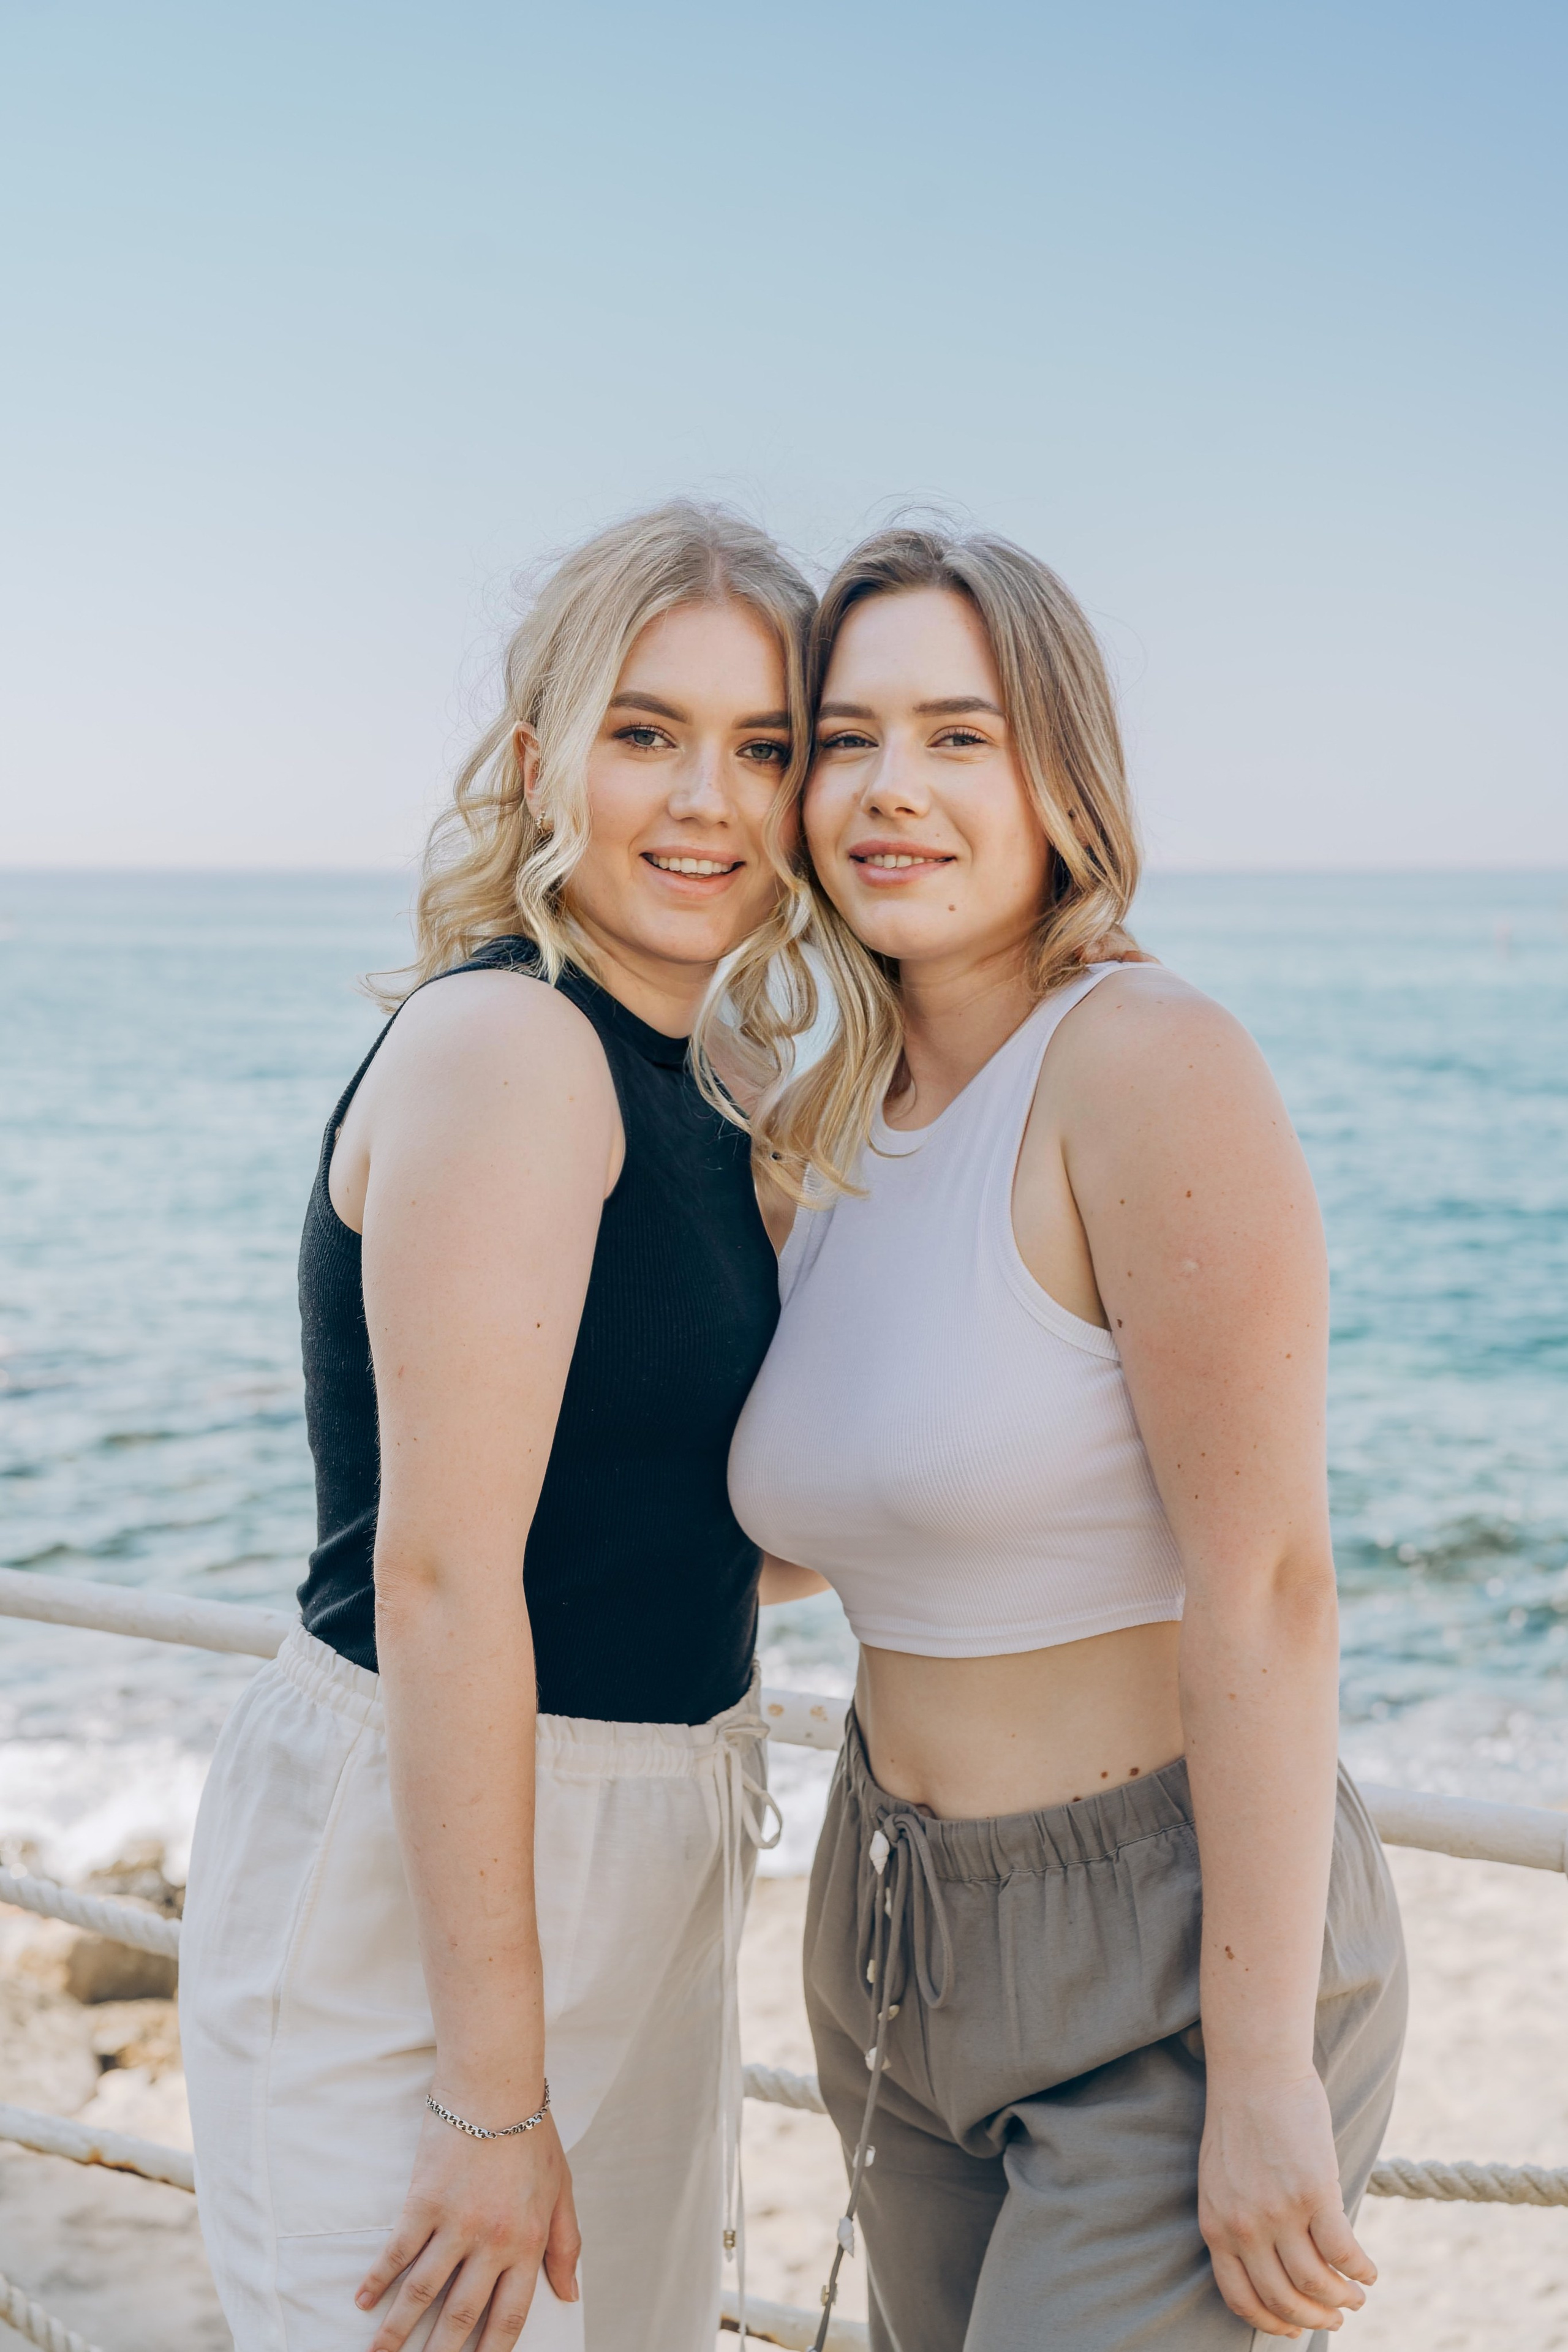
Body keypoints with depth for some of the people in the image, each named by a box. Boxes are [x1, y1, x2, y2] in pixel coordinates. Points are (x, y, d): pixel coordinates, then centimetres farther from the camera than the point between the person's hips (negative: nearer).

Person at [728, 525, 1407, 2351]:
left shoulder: (1155, 1065, -19)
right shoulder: (818, 1135, 3)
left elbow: (1268, 1588, -21)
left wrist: (1265, 2077, -20)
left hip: (1178, 1956, -7)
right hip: (898, 1945, 7)